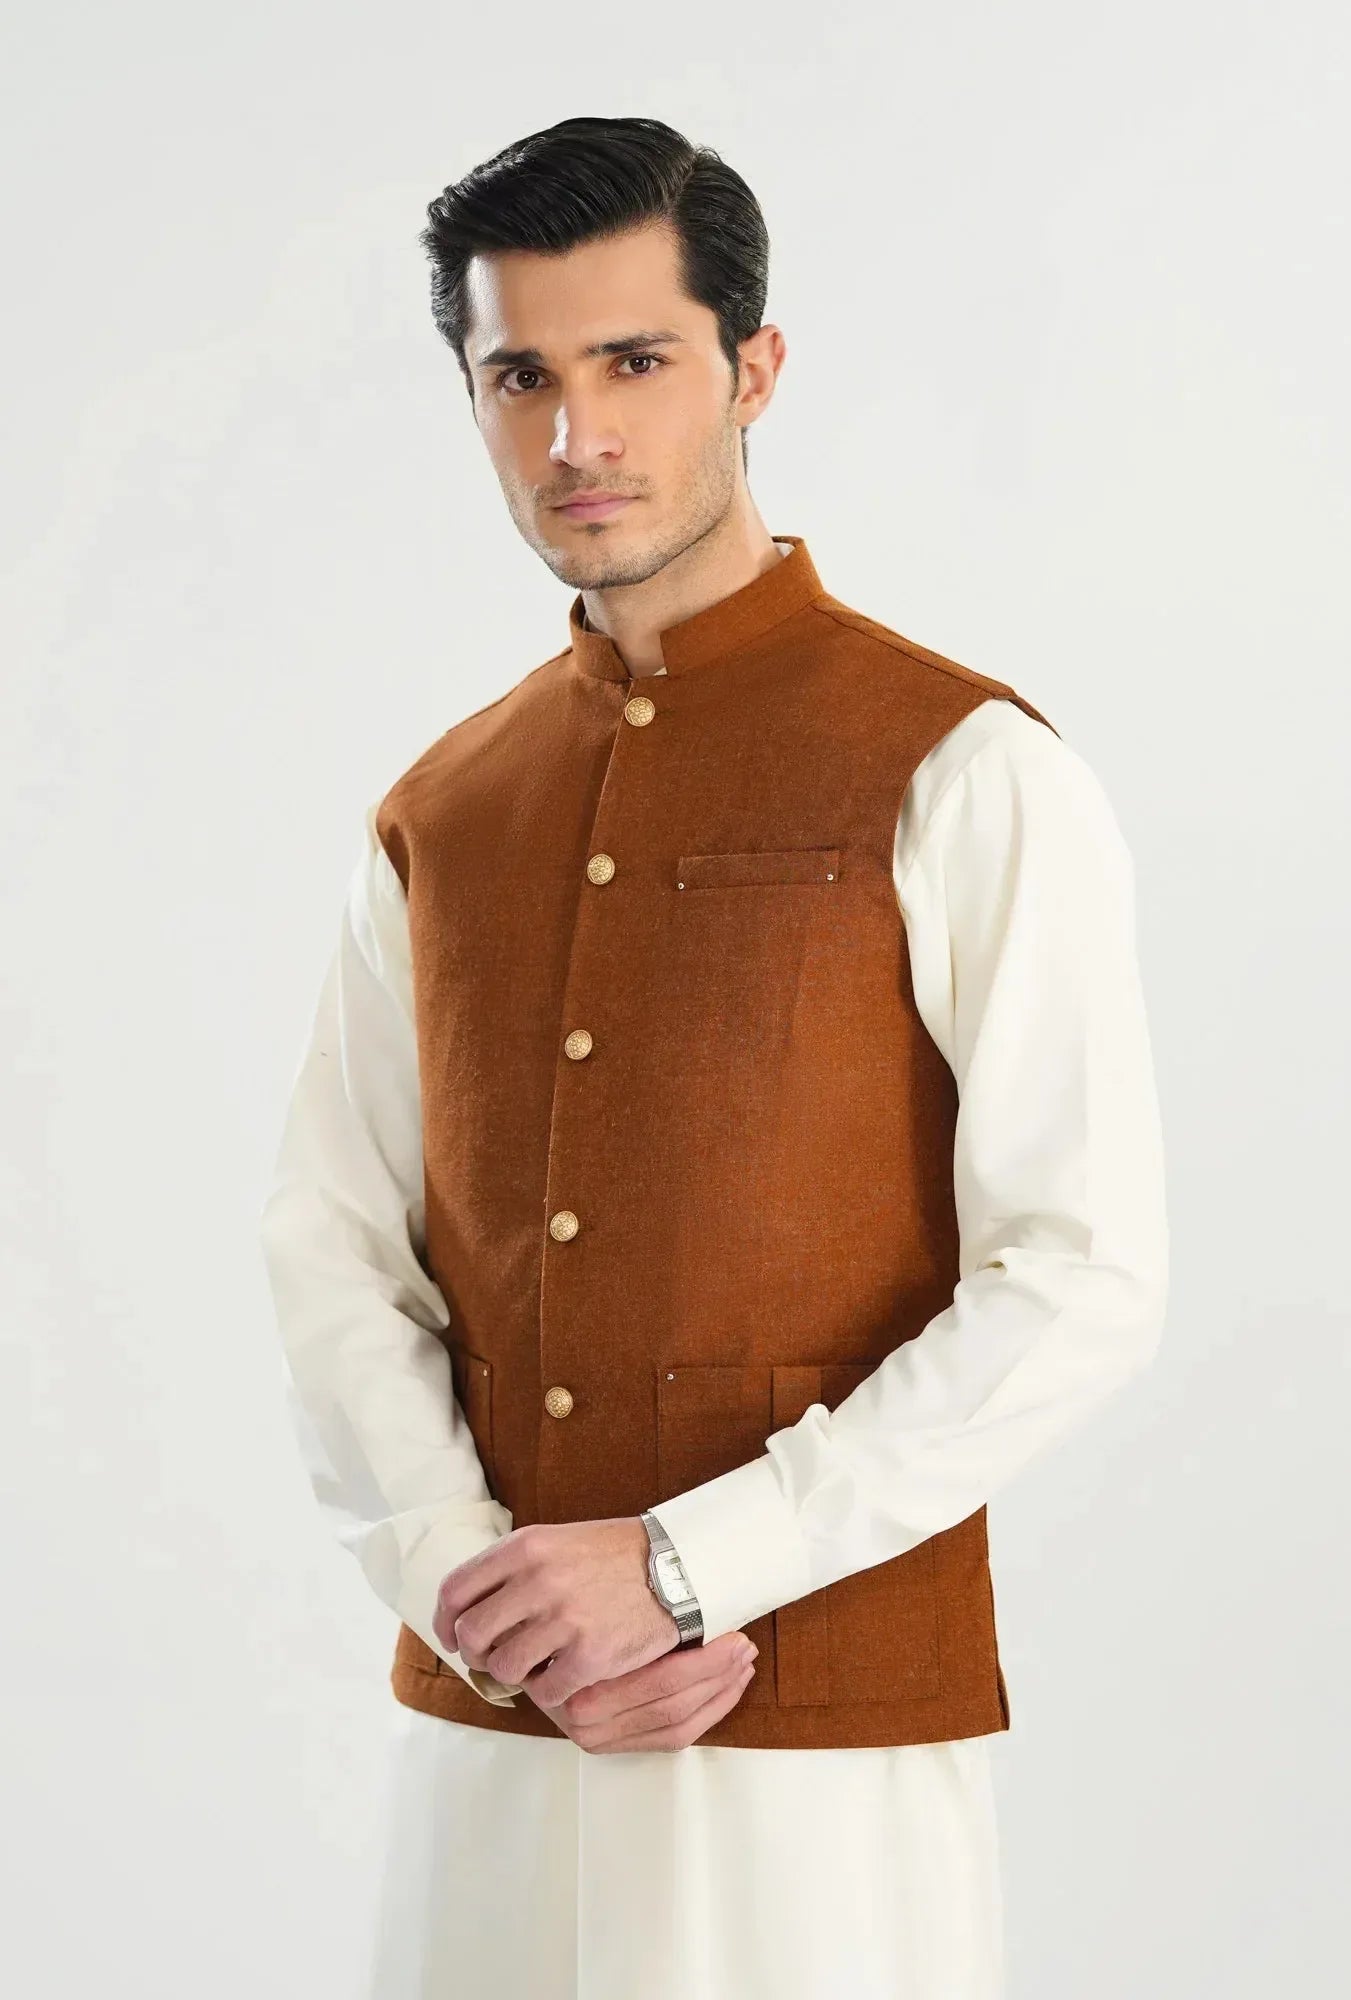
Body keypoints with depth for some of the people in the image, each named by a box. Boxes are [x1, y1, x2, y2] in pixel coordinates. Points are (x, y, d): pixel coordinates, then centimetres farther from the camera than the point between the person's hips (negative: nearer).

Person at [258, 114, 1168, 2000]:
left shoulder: (964, 774, -6)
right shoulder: (435, 819, 10)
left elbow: (1083, 1281, -12)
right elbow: (332, 1242, 8)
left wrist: (685, 1565, -14)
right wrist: (470, 1583, -8)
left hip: (834, 1731, -4)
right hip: (480, 1724, 4)